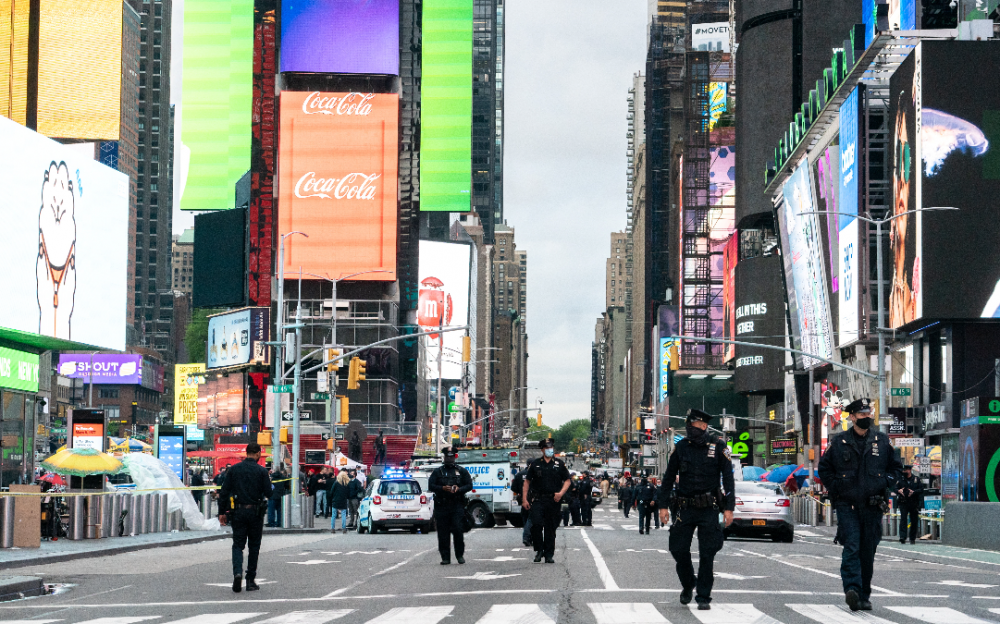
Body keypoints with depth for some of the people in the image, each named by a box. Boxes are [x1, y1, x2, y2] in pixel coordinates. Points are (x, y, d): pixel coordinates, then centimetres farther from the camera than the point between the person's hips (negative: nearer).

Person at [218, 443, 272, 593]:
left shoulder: (233, 469, 2)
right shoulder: (261, 471, -5)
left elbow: (224, 492, 1)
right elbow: (269, 493, -7)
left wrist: (222, 512, 6)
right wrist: (271, 487, 16)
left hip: (238, 512, 1)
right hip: (255, 512, -1)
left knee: (237, 545, 6)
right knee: (254, 546, 10)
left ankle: (237, 572, -19)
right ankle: (250, 580, 11)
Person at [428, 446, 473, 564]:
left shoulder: (462, 471, 14)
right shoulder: (437, 472, 14)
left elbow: (469, 485, 8)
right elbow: (430, 486, 4)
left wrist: (459, 489, -12)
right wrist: (442, 488, -14)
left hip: (457, 506, -1)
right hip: (441, 505, 1)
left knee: (458, 530, -10)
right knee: (443, 533, 0)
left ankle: (460, 555, 2)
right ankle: (445, 558, 4)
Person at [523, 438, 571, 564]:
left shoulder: (560, 464, 8)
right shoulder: (535, 464, 8)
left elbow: (567, 480, 8)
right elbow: (527, 481, 10)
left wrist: (561, 493, -9)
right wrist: (525, 498, 2)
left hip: (553, 501, 0)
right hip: (537, 500, 0)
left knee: (550, 528, 4)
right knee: (536, 525, -14)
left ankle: (549, 555, 10)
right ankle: (539, 550, 1)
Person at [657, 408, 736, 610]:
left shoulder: (718, 446, -2)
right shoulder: (681, 447, 4)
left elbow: (728, 478, -1)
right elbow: (669, 477, 9)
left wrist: (729, 507, -7)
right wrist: (663, 505, 4)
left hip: (709, 510, -2)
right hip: (685, 508, 2)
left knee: (707, 554, -3)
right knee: (679, 550, 0)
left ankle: (704, 597, 7)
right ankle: (687, 585, 27)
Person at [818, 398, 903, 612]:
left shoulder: (882, 441, 8)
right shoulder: (838, 442, 3)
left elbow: (896, 467, 18)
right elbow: (824, 468, 11)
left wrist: (884, 483, 2)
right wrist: (836, 488, 0)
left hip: (873, 506, 2)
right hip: (847, 505, -2)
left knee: (868, 552, 6)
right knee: (851, 547, -15)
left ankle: (864, 596, 14)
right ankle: (852, 590, -25)